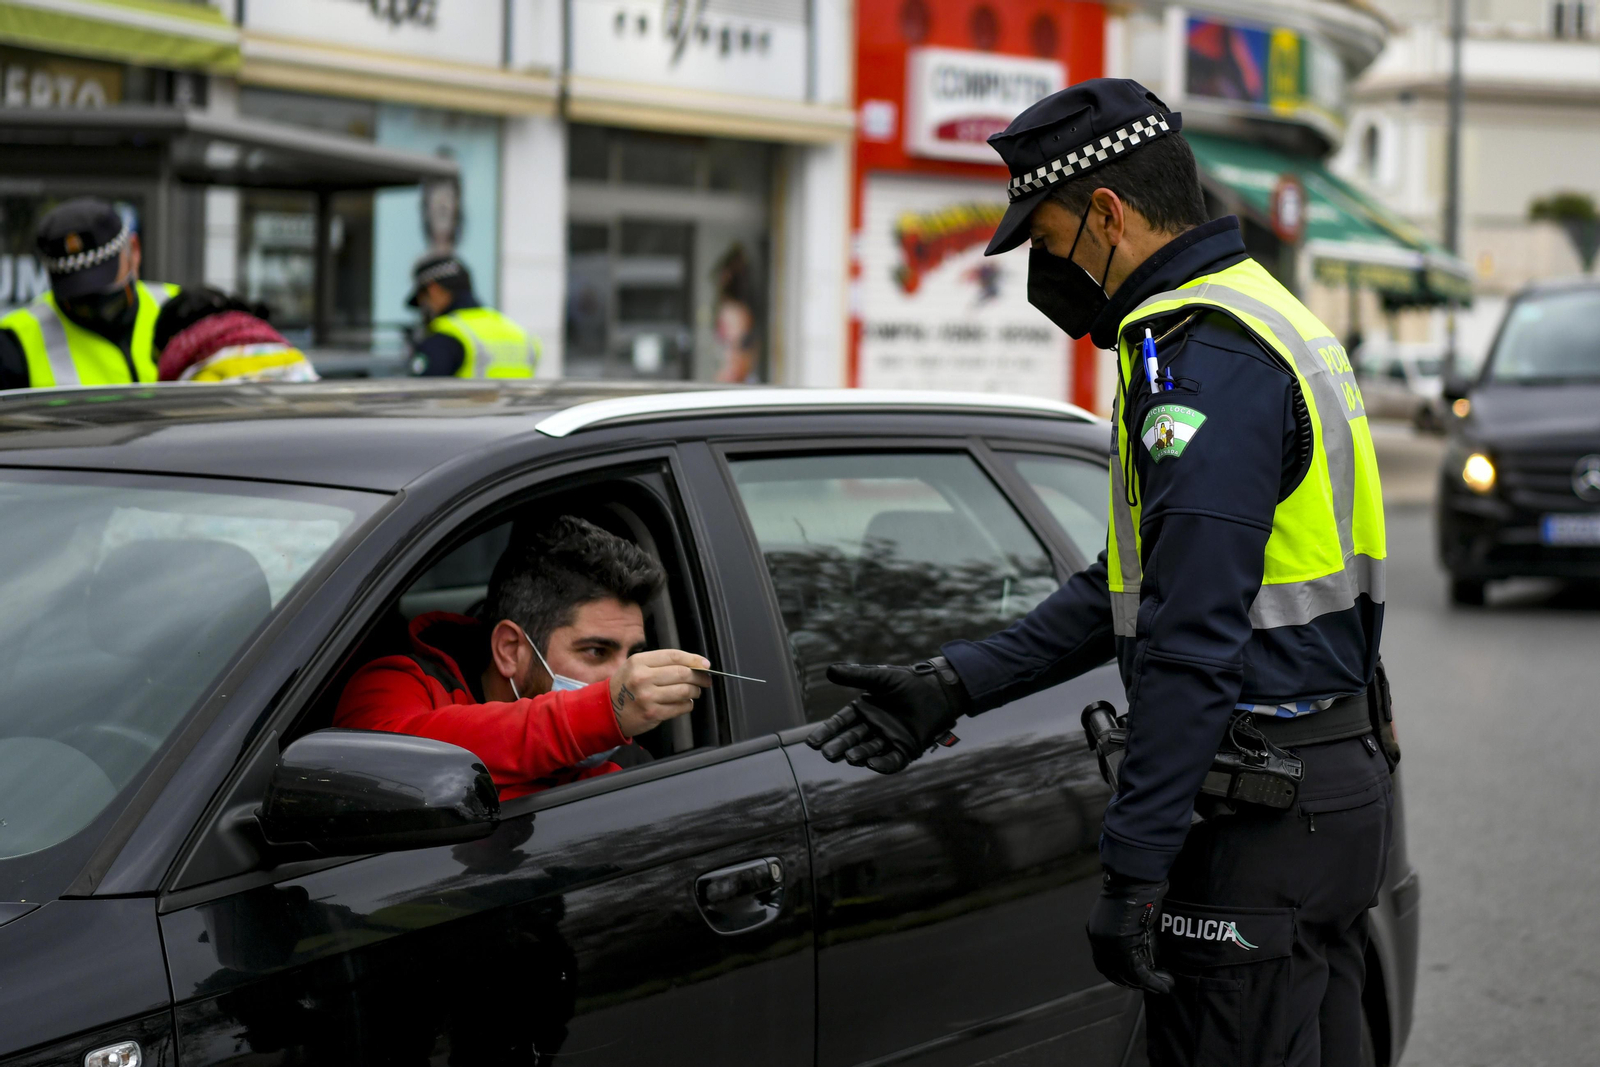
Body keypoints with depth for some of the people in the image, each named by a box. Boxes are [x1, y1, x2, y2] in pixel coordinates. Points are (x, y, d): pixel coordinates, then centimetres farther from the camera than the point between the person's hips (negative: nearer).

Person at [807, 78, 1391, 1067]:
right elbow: (1133, 583, 19)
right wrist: (952, 687, 15)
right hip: (1343, 778, 10)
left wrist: (1135, 868, -22)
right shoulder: (1269, 317, 16)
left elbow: (1192, 640, -24)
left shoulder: (1205, 358, -18)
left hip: (1262, 824, -10)